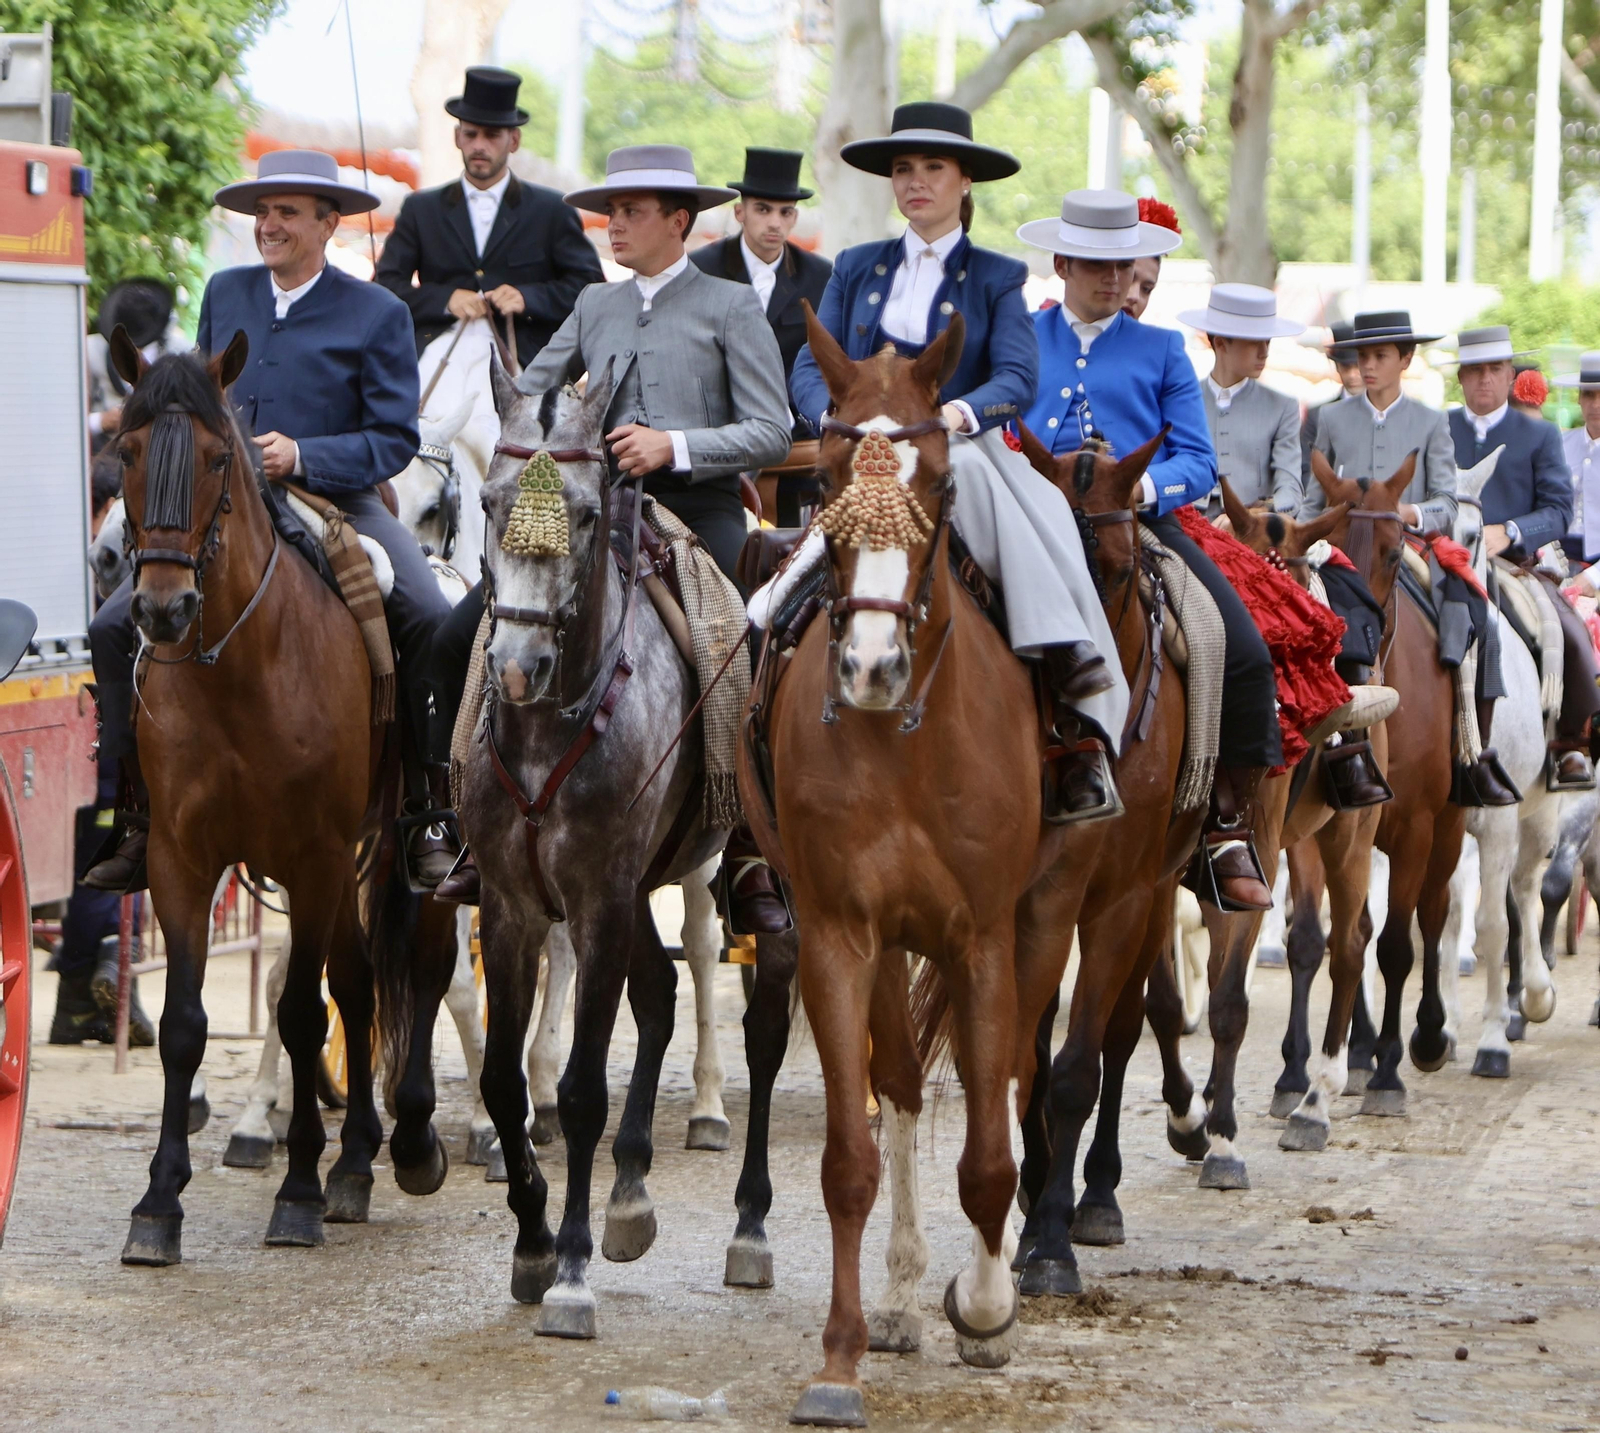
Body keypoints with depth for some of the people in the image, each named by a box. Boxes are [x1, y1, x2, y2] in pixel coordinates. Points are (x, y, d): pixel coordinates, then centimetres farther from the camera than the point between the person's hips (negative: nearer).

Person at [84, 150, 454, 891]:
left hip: (337, 503, -4)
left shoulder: (377, 314, -2)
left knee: (433, 624, -27)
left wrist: (302, 456, -19)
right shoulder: (224, 294, 11)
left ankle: (434, 817, -16)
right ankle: (145, 820, 0)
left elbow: (394, 438, -6)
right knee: (114, 627, -11)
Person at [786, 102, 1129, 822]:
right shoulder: (858, 270, 19)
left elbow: (1018, 378, -4)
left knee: (1047, 516, -35)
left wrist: (958, 412, -26)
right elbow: (810, 370, 9)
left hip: (962, 455, 0)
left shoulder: (995, 279, 12)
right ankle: (1075, 678, -40)